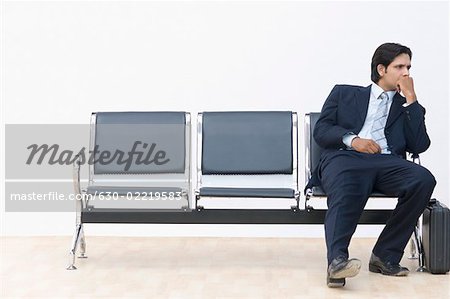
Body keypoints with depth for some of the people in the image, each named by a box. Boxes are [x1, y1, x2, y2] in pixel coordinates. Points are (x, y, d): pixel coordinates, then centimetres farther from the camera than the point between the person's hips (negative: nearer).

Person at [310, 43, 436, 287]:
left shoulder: (408, 106, 28)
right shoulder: (344, 93, 24)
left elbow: (420, 145, 10)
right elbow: (321, 131, 12)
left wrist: (410, 99, 9)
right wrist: (352, 139, -8)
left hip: (387, 162, 2)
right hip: (345, 157, -2)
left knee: (423, 179, -30)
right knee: (346, 192, -38)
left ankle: (385, 256, -24)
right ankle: (337, 261, -52)